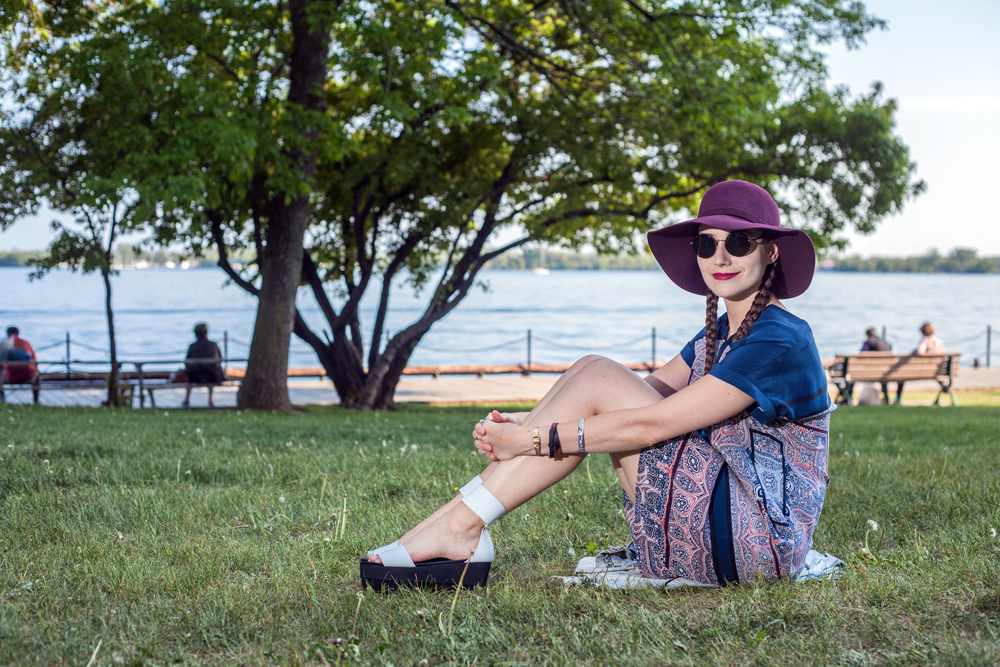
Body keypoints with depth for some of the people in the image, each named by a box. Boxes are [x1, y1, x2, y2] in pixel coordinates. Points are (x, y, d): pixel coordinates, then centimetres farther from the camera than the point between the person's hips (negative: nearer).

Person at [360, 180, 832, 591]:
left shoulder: (780, 342, -16)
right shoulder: (720, 334, 13)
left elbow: (652, 423, -21)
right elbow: (647, 393, 7)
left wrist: (533, 439, -18)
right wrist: (525, 423, -7)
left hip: (757, 541, -9)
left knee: (597, 381, -15)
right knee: (594, 373, -2)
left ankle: (461, 525, -13)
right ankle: (461, 527, -9)